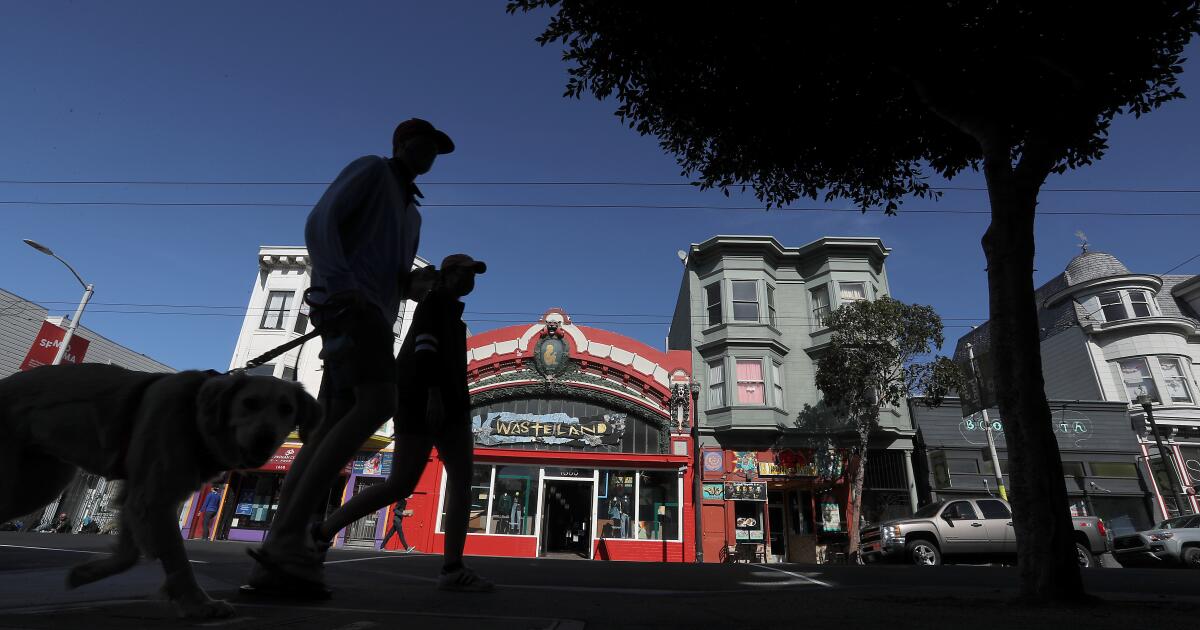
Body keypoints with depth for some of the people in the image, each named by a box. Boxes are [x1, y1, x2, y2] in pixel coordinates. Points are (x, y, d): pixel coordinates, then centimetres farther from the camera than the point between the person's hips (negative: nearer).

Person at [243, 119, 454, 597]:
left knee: (332, 429, -3)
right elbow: (320, 222, -5)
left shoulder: (412, 214, 34)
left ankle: (273, 560, -5)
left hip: (374, 316, 9)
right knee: (377, 404, -27)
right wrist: (342, 285, -21)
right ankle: (290, 537, -28)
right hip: (348, 303, -9)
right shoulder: (371, 168, 11)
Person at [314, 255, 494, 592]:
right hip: (424, 396, -9)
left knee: (463, 477, -3)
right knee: (402, 483, -9)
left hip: (449, 401, 9)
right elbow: (424, 345, -16)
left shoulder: (451, 312, 27)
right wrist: (433, 393, -27)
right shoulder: (435, 299, 1)